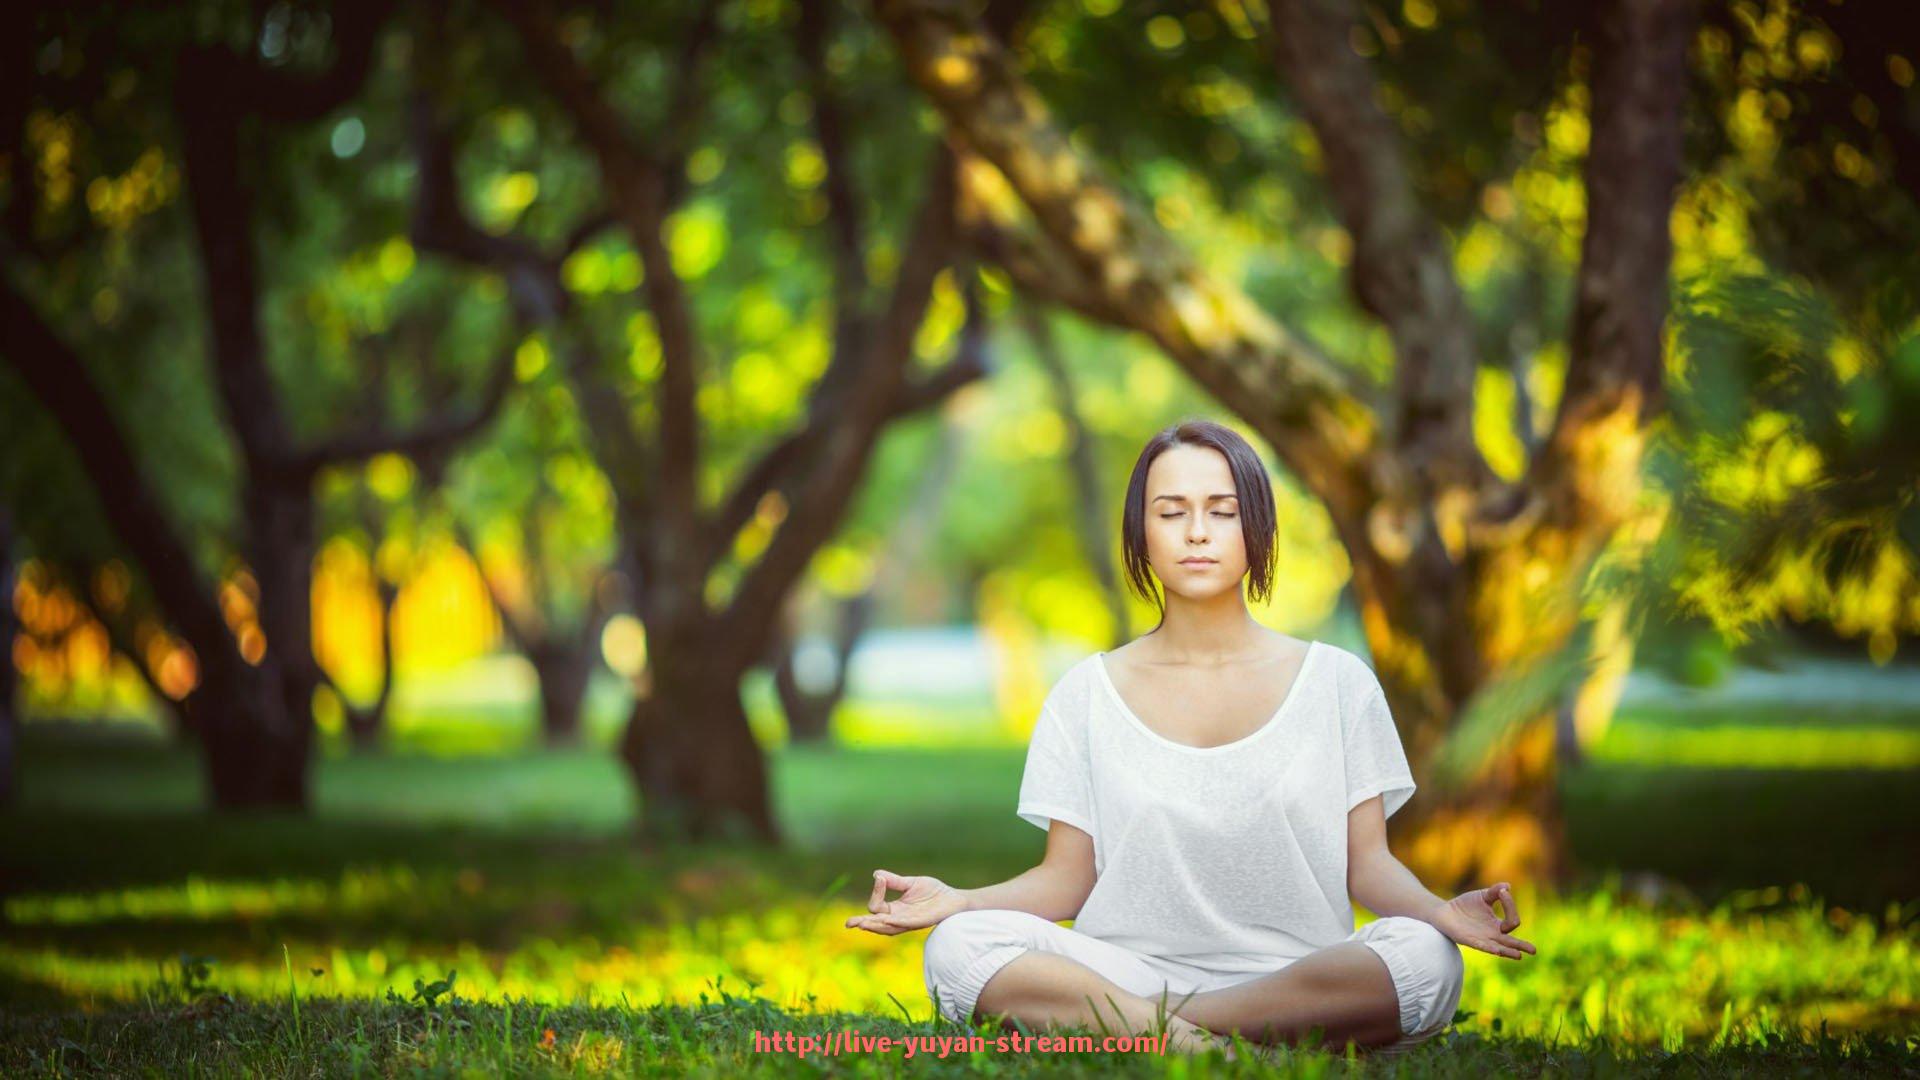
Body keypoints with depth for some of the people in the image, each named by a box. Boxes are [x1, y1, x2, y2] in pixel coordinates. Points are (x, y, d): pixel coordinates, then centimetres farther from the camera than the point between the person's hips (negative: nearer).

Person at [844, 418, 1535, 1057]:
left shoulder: (1336, 683, 11)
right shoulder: (1088, 695, 12)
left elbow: (1368, 863, 6)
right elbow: (1065, 881, 7)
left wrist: (1440, 912, -17)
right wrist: (957, 900, -12)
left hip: (1298, 980, 0)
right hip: (1127, 969, 0)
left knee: (1425, 959, -33)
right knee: (960, 945, -26)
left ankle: (1149, 1029, -31)